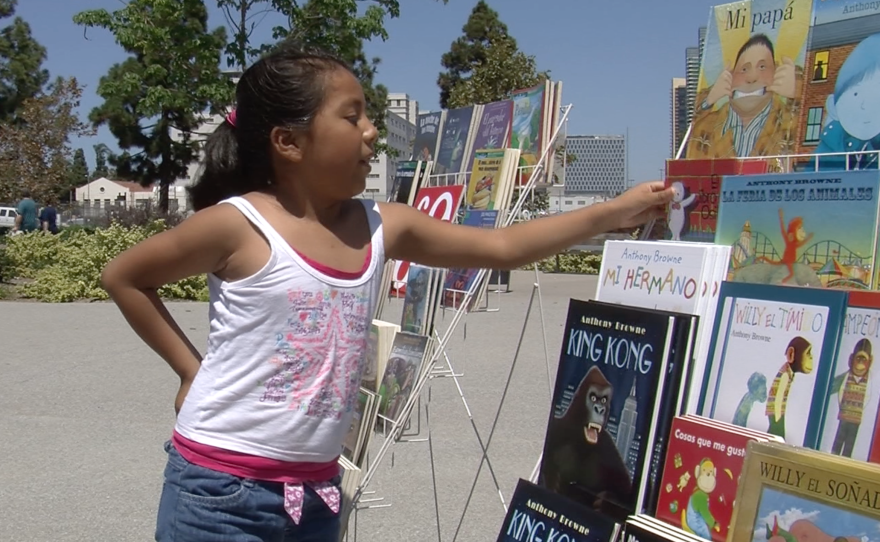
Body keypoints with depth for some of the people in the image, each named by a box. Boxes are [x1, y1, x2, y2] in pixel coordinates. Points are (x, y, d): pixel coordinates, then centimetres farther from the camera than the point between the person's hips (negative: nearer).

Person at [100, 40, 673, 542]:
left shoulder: (380, 228, 2)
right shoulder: (237, 224, -13)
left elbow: (500, 247, 5)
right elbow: (123, 277, -1)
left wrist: (615, 212, 3)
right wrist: (190, 367, -3)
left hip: (317, 490, 6)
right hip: (221, 490, -5)